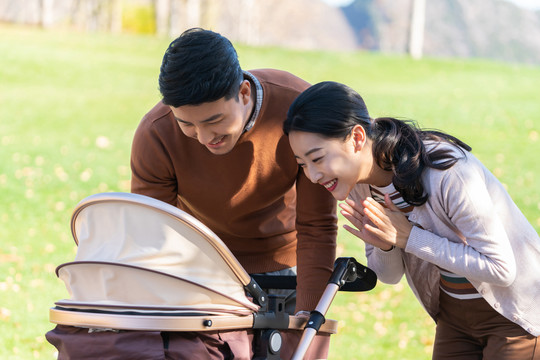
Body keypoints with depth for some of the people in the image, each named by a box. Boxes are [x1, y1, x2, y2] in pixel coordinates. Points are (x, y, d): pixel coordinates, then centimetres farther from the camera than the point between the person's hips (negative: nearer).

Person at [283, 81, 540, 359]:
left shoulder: (447, 171, -29)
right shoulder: (359, 185, -7)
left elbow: (500, 268, -27)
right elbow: (389, 275, 5)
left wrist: (408, 237, -27)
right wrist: (383, 245, -19)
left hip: (516, 315, -7)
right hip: (454, 315, 7)